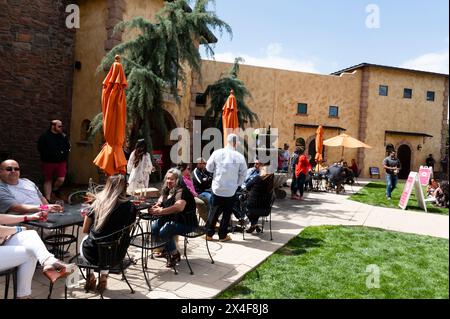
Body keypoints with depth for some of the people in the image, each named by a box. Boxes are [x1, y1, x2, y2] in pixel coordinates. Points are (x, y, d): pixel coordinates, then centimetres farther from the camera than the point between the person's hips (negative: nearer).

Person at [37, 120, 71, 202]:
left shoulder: (63, 136, 4)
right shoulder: (44, 136, -5)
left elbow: (68, 146, 15)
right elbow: (40, 148, -4)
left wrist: (64, 154, 2)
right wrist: (46, 156, -5)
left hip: (61, 162, 2)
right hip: (48, 162, -2)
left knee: (61, 179, -9)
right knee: (48, 181, 8)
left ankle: (55, 189, 27)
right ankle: (47, 200, 17)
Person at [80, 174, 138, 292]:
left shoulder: (98, 201, -4)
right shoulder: (130, 207, -9)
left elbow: (85, 230, 5)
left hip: (91, 253, 0)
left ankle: (90, 276, 26)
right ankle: (103, 276, 21)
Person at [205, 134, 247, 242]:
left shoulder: (217, 153, -10)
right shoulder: (240, 157, -11)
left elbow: (209, 168, 0)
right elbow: (243, 173, -3)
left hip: (217, 188, 1)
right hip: (231, 190, -1)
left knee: (214, 212, 14)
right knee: (227, 213, 12)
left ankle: (209, 234, 22)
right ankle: (223, 235, 20)